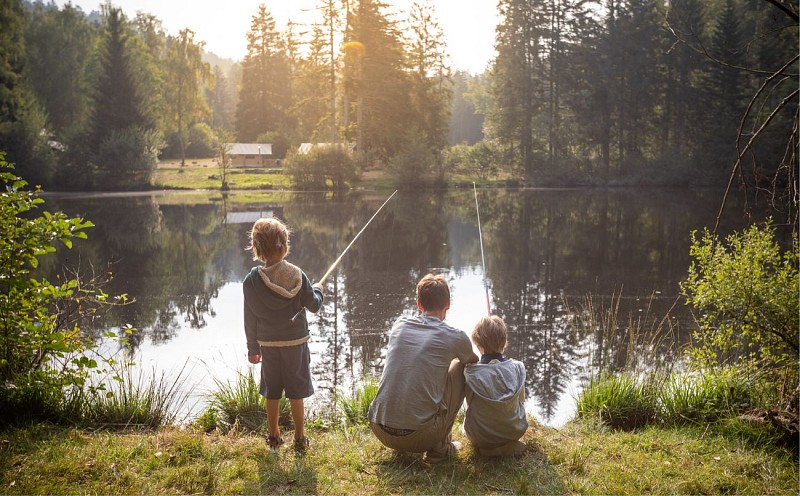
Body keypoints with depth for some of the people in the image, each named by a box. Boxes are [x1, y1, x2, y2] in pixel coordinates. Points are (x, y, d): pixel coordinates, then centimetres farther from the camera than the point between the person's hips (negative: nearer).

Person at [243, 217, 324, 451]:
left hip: (268, 344, 1)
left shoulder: (252, 280, -9)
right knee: (296, 392, 8)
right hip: (296, 343, -1)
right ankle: (299, 438, 15)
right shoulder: (297, 276, -11)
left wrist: (253, 348, 8)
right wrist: (318, 290, 19)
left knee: (272, 392, 14)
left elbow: (250, 318, -2)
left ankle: (274, 436, 25)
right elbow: (314, 305, -3)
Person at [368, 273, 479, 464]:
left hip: (380, 431, 5)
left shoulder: (399, 325, 9)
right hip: (421, 436, -4)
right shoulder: (454, 337, -1)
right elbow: (474, 362, 23)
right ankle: (440, 447, 14)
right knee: (460, 367, 14)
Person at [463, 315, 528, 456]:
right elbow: (521, 400, 2)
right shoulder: (517, 367, -14)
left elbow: (470, 403, -4)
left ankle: (486, 448, 9)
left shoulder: (470, 372, -20)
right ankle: (509, 444, 16)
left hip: (480, 437, -2)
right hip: (515, 431, 3)